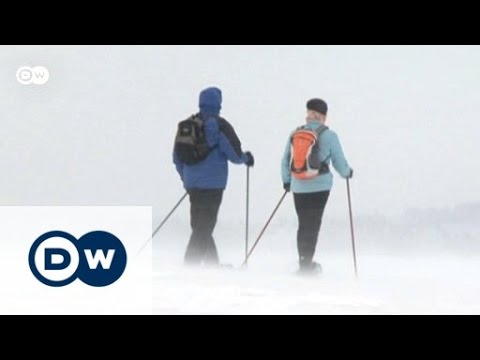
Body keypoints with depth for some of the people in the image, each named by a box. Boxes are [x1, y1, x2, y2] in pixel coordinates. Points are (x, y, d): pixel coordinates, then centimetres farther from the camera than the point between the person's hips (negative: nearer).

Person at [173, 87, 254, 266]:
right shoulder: (219, 125, -11)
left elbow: (177, 157, 13)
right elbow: (235, 154, -11)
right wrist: (247, 158, 11)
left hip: (192, 183, 6)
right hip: (212, 184, -6)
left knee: (200, 226, 17)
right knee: (204, 228, -4)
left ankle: (212, 265, 26)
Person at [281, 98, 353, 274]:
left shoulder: (295, 134, 4)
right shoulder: (329, 136, -6)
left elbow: (285, 160, 10)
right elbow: (339, 163, 0)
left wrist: (286, 180, 25)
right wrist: (347, 172, 21)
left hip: (298, 186, 3)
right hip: (320, 186, -3)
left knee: (303, 225, 14)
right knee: (313, 225, 2)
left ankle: (304, 262, 22)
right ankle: (307, 264, 1)